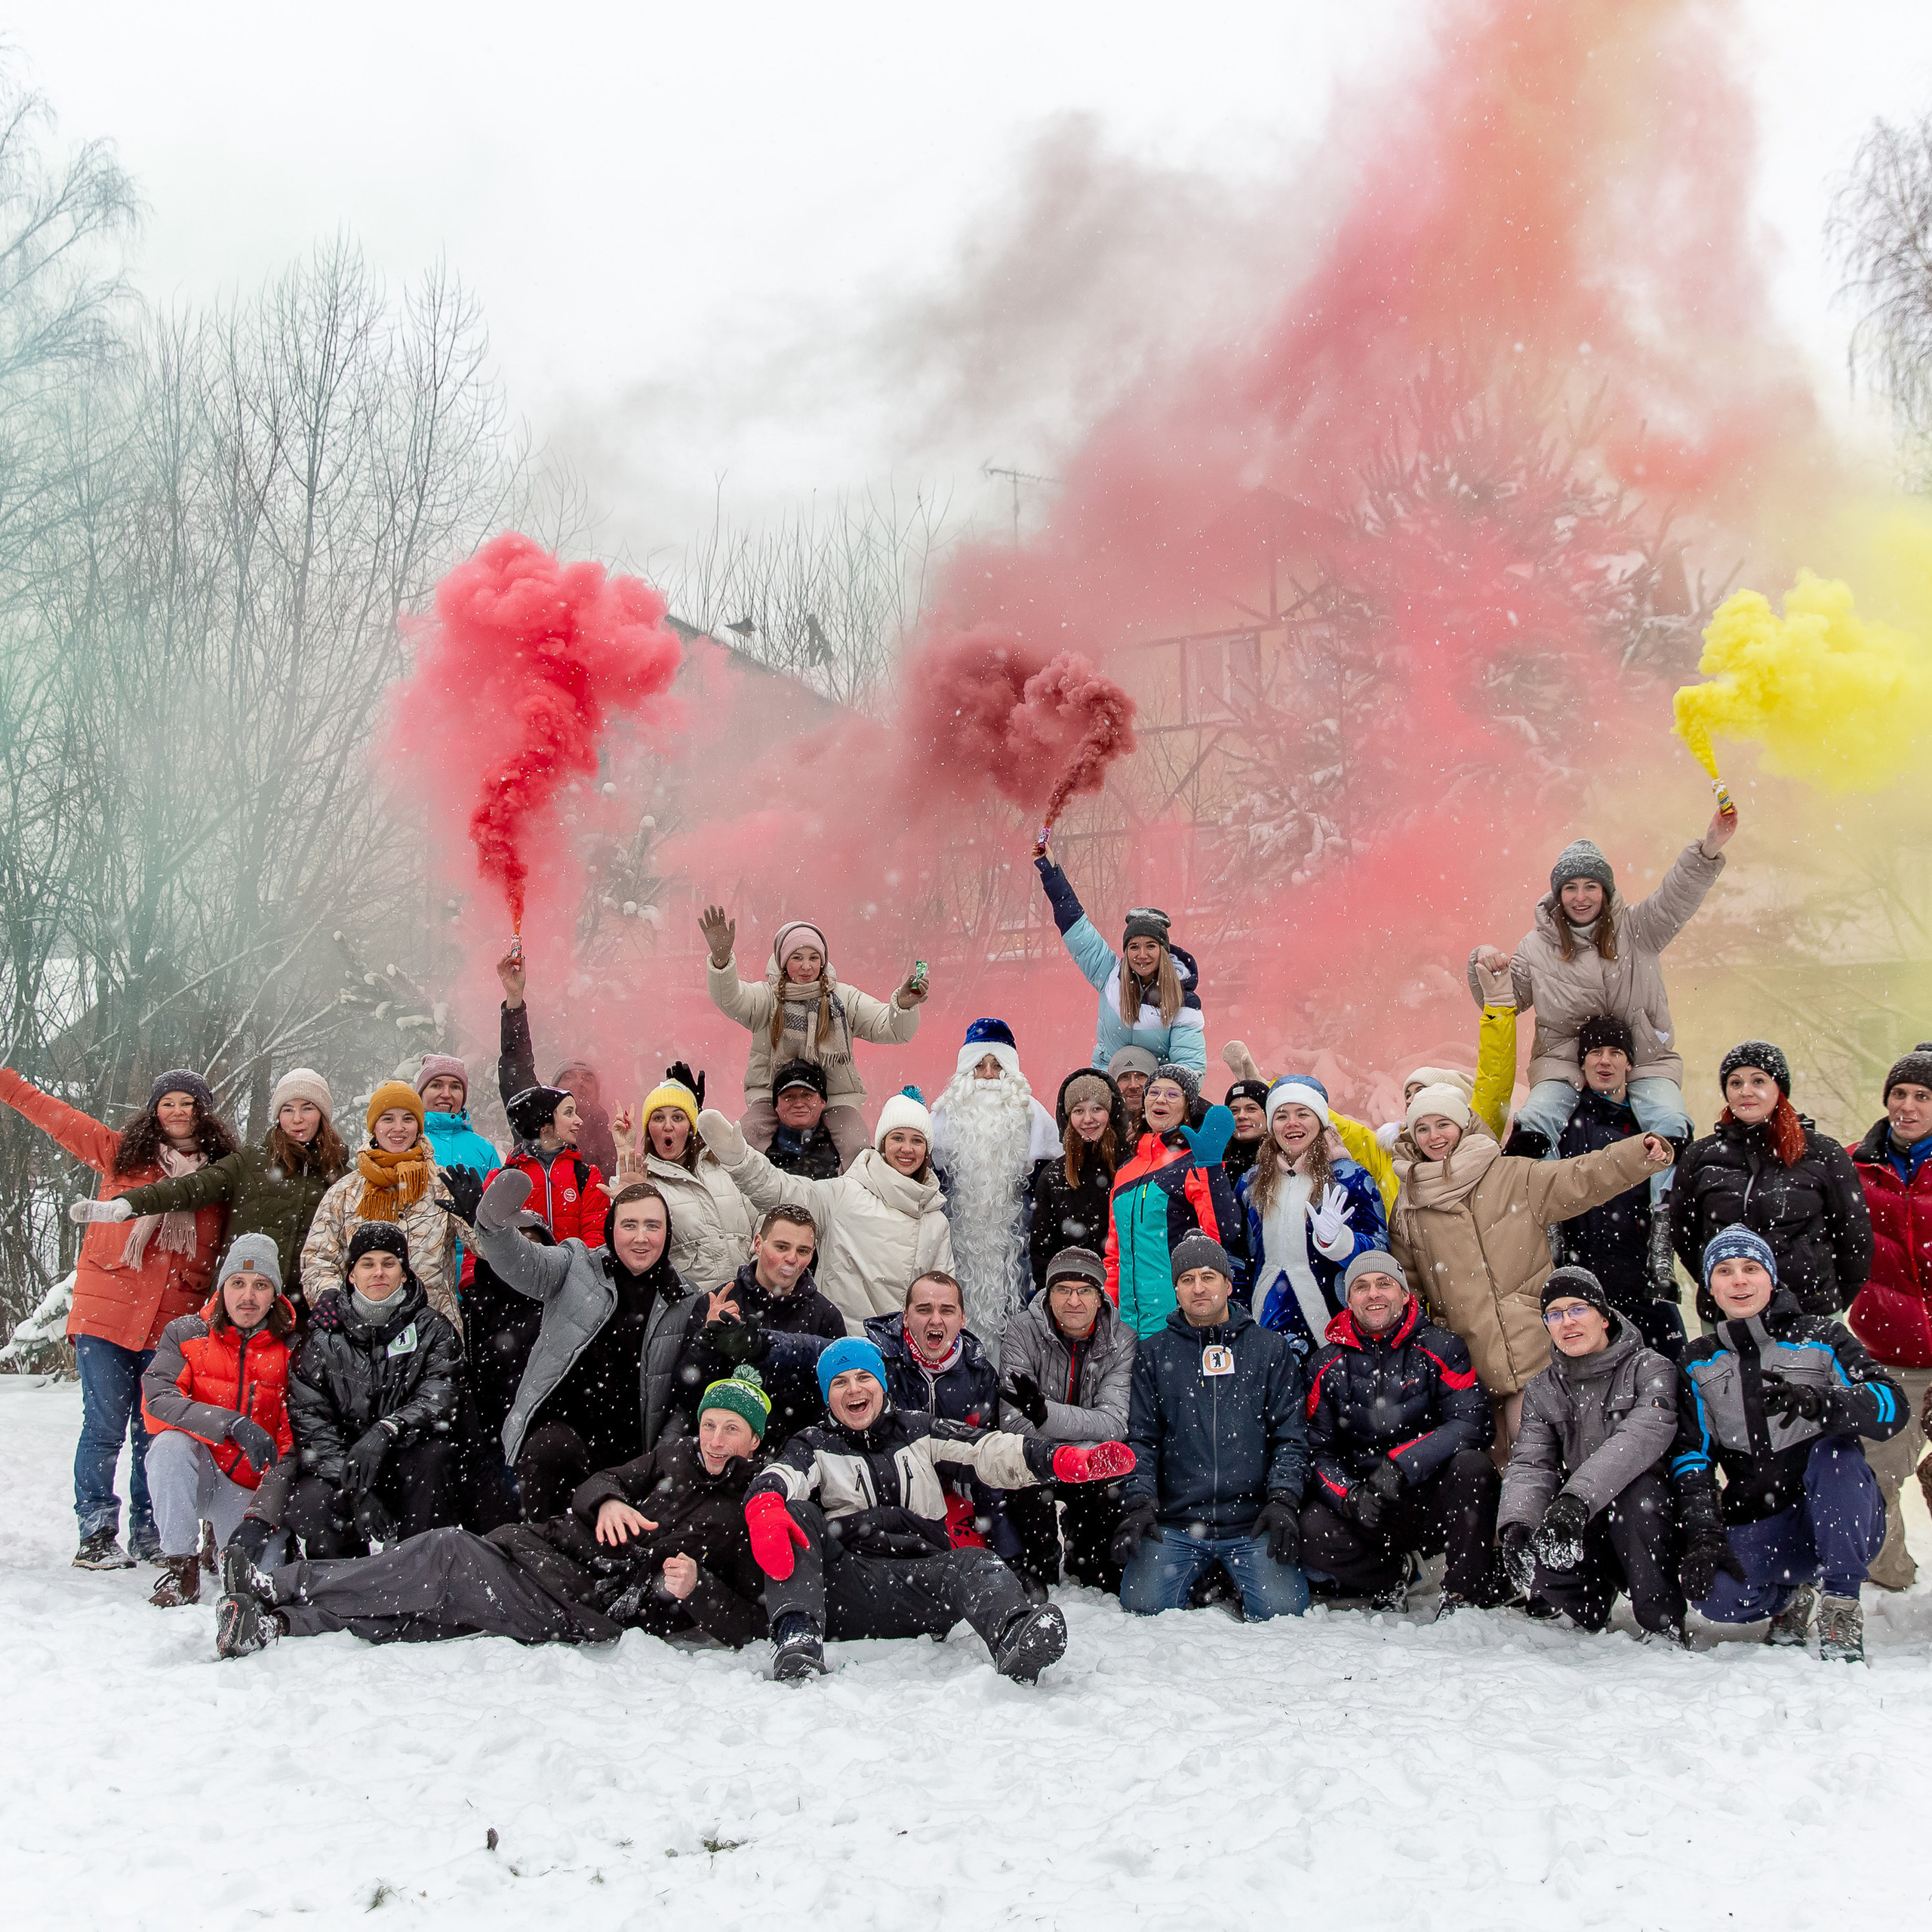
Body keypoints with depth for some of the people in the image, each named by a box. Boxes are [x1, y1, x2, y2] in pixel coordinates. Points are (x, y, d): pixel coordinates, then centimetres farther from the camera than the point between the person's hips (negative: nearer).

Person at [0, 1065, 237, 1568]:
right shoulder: (121, 1152, 7)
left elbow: (227, 1250, 13)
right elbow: (55, 1115, 8)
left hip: (173, 1322, 1)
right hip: (107, 1312, -1)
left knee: (155, 1432, 4)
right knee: (105, 1426, -2)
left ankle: (150, 1536, 15)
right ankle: (96, 1535, 7)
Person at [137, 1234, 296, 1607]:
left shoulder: (289, 1349, 1)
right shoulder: (184, 1334, -2)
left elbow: (292, 1436, 5)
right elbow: (157, 1402, -18)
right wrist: (232, 1424, -31)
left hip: (251, 1486, 2)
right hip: (190, 1475, -2)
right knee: (171, 1445, -34)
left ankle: (225, 1542, 21)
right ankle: (180, 1567, -18)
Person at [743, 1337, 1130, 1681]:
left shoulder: (920, 1434, 20)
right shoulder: (815, 1446, 16)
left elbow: (992, 1451, 4)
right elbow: (781, 1475, -8)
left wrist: (1069, 1460, -14)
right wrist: (765, 1510, -35)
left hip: (921, 1582, 1)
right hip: (846, 1590, -1)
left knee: (974, 1565, -29)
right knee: (797, 1514, -22)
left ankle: (1015, 1643, -62)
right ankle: (797, 1635, -44)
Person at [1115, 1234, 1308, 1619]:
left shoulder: (1270, 1349, 10)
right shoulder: (1152, 1354, 12)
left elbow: (1291, 1436, 6)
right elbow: (1140, 1439, 8)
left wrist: (1283, 1501, -8)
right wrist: (1138, 1503, -8)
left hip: (1253, 1524, -1)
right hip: (1174, 1521, 1)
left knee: (1282, 1608, -19)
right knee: (1144, 1605, -17)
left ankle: (1235, 1575, 13)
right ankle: (1198, 1575, 14)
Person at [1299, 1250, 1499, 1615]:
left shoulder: (1439, 1348, 0)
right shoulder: (1326, 1366, 6)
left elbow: (1475, 1424, -14)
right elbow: (1317, 1450, 3)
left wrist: (1401, 1465, -25)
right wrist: (1349, 1496, -19)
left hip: (1434, 1501, -2)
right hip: (1365, 1511, 2)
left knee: (1472, 1464, -32)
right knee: (1309, 1532, -27)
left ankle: (1465, 1592, -16)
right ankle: (1389, 1578, 4)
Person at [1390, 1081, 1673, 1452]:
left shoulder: (1512, 1177, 4)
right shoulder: (1409, 1206, 13)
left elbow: (1580, 1180, -5)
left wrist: (1644, 1153, -18)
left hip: (1529, 1351, -3)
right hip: (1462, 1362, 3)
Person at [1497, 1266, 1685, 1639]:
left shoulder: (1650, 1368, -6)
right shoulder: (1541, 1393, 10)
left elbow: (1644, 1435, -26)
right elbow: (1530, 1464, -4)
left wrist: (1576, 1497, -41)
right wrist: (1516, 1522, -28)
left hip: (1656, 1526, -3)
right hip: (1588, 1530, 3)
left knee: (1636, 1486, -35)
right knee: (1529, 1550, -27)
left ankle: (1663, 1622, -18)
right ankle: (1592, 1603, 7)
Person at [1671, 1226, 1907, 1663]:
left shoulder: (1820, 1336, 1)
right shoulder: (1699, 1362, 9)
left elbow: (1892, 1406, -14)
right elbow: (1690, 1451, 1)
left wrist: (1819, 1402, -34)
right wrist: (1702, 1533, -15)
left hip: (1843, 1519, -2)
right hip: (1758, 1524, 2)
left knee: (1835, 1451, -33)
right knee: (1713, 1592, -27)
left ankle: (1842, 1609, -20)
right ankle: (1792, 1599, 9)